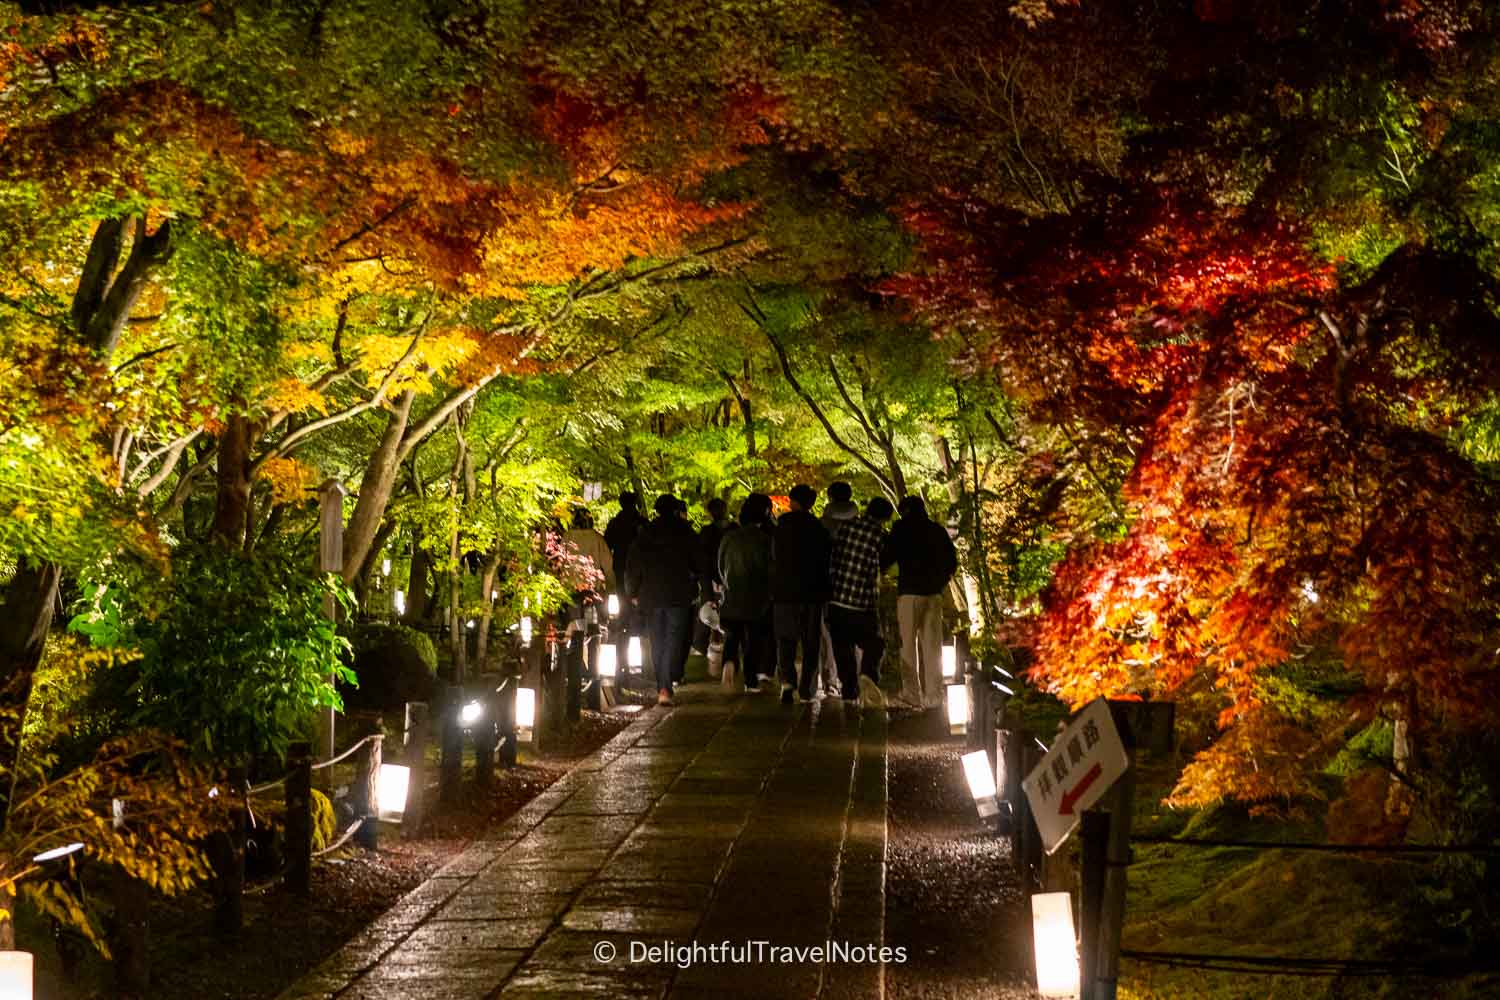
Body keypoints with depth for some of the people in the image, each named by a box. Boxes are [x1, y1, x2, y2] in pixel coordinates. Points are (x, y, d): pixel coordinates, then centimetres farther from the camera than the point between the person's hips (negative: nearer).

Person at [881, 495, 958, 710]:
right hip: (934, 595, 4)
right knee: (932, 646, 7)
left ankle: (912, 695, -3)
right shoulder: (938, 530, 12)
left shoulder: (901, 529, -2)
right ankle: (933, 696, 5)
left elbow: (886, 557, -4)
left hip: (909, 592, -4)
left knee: (908, 646, 1)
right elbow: (952, 563, 14)